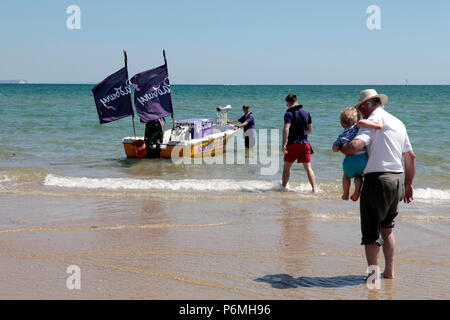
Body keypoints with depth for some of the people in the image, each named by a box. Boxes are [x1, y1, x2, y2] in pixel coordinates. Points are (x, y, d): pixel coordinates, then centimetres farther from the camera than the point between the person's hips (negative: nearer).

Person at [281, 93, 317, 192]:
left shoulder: (289, 113, -9)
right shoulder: (306, 112, 8)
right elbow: (310, 129, 14)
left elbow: (286, 129, -21)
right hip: (305, 143, 4)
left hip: (293, 143, -3)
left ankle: (283, 187, 25)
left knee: (287, 166, 14)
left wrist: (284, 145, -22)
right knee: (308, 167, 0)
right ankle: (314, 189, -11)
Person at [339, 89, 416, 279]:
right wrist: (408, 184, 27)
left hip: (377, 180, -8)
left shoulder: (373, 120, -7)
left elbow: (355, 146, -23)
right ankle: (389, 272, 24)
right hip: (397, 181, 8)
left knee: (371, 231, 1)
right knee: (387, 228, 21)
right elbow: (411, 156, 21)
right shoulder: (398, 123, 17)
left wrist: (340, 148, -2)